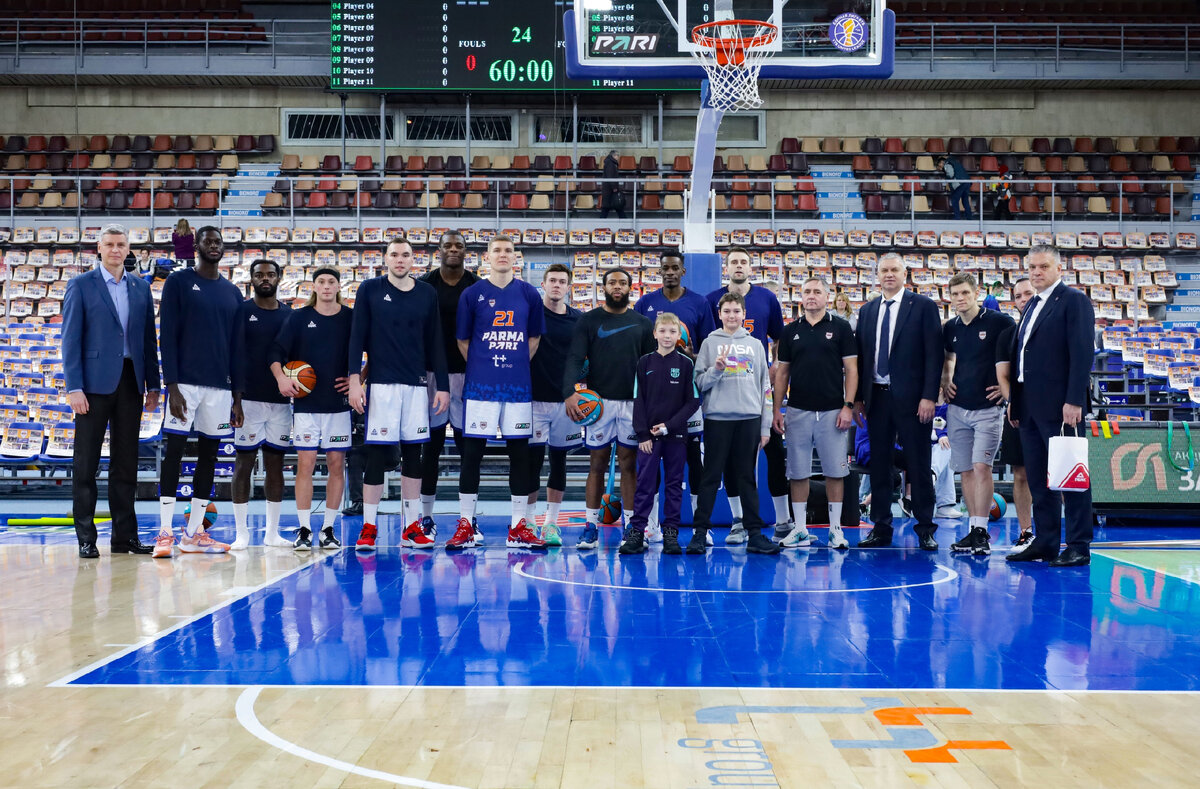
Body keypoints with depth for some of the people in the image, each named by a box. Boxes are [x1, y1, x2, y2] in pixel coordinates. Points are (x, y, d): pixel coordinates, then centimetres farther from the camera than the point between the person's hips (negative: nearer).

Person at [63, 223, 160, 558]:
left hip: (130, 383, 4)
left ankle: (125, 536, 13)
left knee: (126, 463, 7)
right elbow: (71, 339, -4)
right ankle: (85, 538, 5)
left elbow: (149, 339, 13)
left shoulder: (141, 288, 13)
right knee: (86, 464, 0)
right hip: (95, 383, -4)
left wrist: (153, 385, 7)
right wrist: (74, 388, -12)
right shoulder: (81, 286, 1)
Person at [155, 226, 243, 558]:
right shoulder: (178, 282, 1)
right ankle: (165, 533, -6)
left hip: (220, 386, 5)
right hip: (185, 382, -5)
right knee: (174, 451, -7)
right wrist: (172, 385, -13)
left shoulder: (232, 292, 14)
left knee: (209, 455, 6)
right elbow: (167, 336, -4)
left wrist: (237, 396, 11)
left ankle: (194, 533, 12)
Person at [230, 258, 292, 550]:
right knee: (244, 462, -1)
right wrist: (236, 396, -13)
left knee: (275, 463, 6)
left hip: (281, 399, 4)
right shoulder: (242, 311, 0)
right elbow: (236, 354, -5)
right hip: (250, 398, -3)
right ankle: (241, 533, 5)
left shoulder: (289, 314, 11)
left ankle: (272, 532, 12)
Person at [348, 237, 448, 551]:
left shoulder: (427, 293, 9)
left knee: (413, 456, 6)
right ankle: (368, 528, 3)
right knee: (376, 455, -4)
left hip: (416, 384, 3)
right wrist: (354, 380, -8)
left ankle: (411, 528, 13)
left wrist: (442, 386, 7)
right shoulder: (370, 290, 2)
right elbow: (357, 336, 0)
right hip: (381, 384, -3)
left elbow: (435, 342, 11)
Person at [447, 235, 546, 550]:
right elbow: (463, 340, 6)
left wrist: (516, 366, 10)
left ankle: (519, 528, 11)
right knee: (472, 453, -1)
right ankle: (465, 526, 7)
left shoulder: (529, 294, 6)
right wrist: (482, 367, 8)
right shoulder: (472, 294, 0)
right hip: (480, 385, -2)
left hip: (518, 385, 2)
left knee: (520, 453, 5)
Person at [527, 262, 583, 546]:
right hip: (535, 397, -3)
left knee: (559, 460, 8)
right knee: (533, 460, -4)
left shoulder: (578, 319, 8)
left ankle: (551, 523, 16)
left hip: (566, 400, 4)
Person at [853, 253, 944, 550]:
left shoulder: (923, 306, -1)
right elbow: (861, 356, 14)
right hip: (877, 396, 4)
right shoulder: (867, 310, 13)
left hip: (911, 397, -4)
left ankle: (925, 528, 10)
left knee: (918, 464, 2)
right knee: (879, 464, 8)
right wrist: (858, 398, 7)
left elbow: (934, 353, -6)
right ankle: (881, 528, 15)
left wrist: (928, 396, -13)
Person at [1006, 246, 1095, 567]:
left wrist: (1074, 400, -20)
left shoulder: (1074, 300, -5)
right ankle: (1045, 541, 17)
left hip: (1059, 405, -8)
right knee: (1038, 479, 10)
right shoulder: (1031, 306, 20)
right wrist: (1015, 400, 16)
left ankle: (1079, 547, 0)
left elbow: (1082, 353, -14)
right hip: (1030, 407, 8)